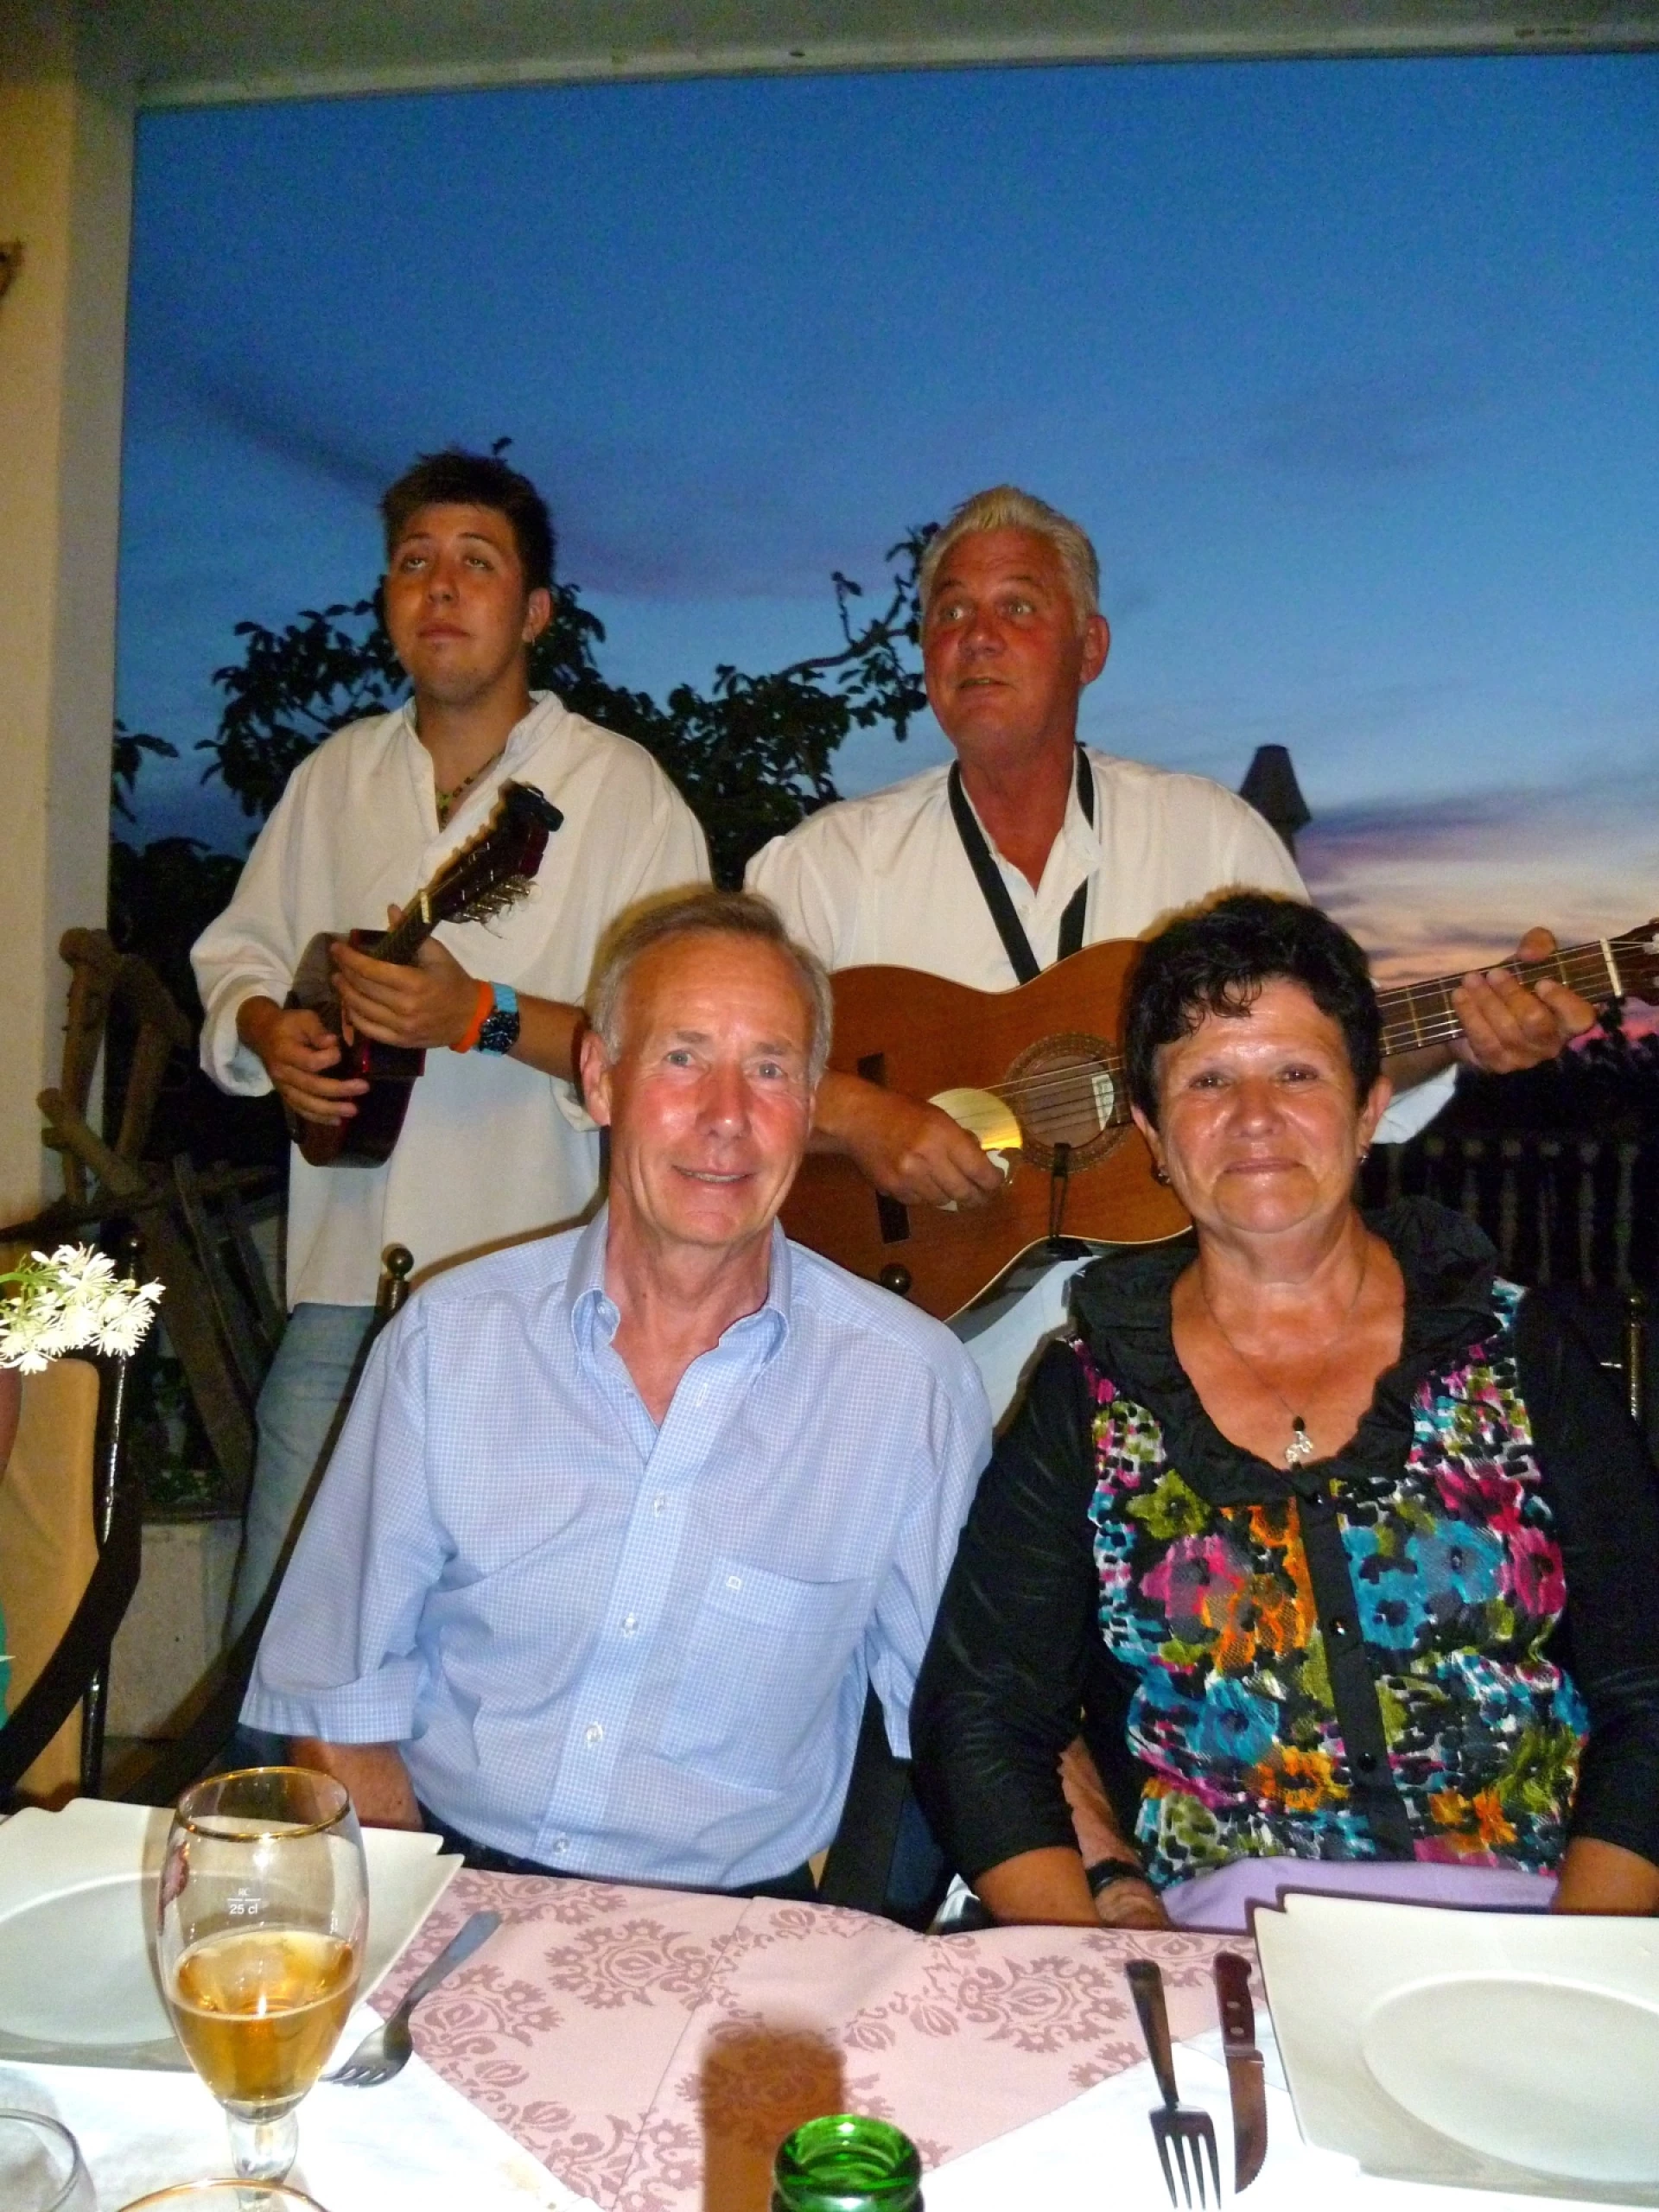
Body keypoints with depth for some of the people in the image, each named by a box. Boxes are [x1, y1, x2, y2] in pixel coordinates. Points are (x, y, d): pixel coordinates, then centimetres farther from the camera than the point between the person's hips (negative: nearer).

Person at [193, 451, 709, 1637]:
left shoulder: (624, 791, -3)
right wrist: (267, 1029, -1)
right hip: (342, 1283, 4)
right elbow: (236, 956, 21)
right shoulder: (334, 775, 13)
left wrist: (484, 1018, -20)